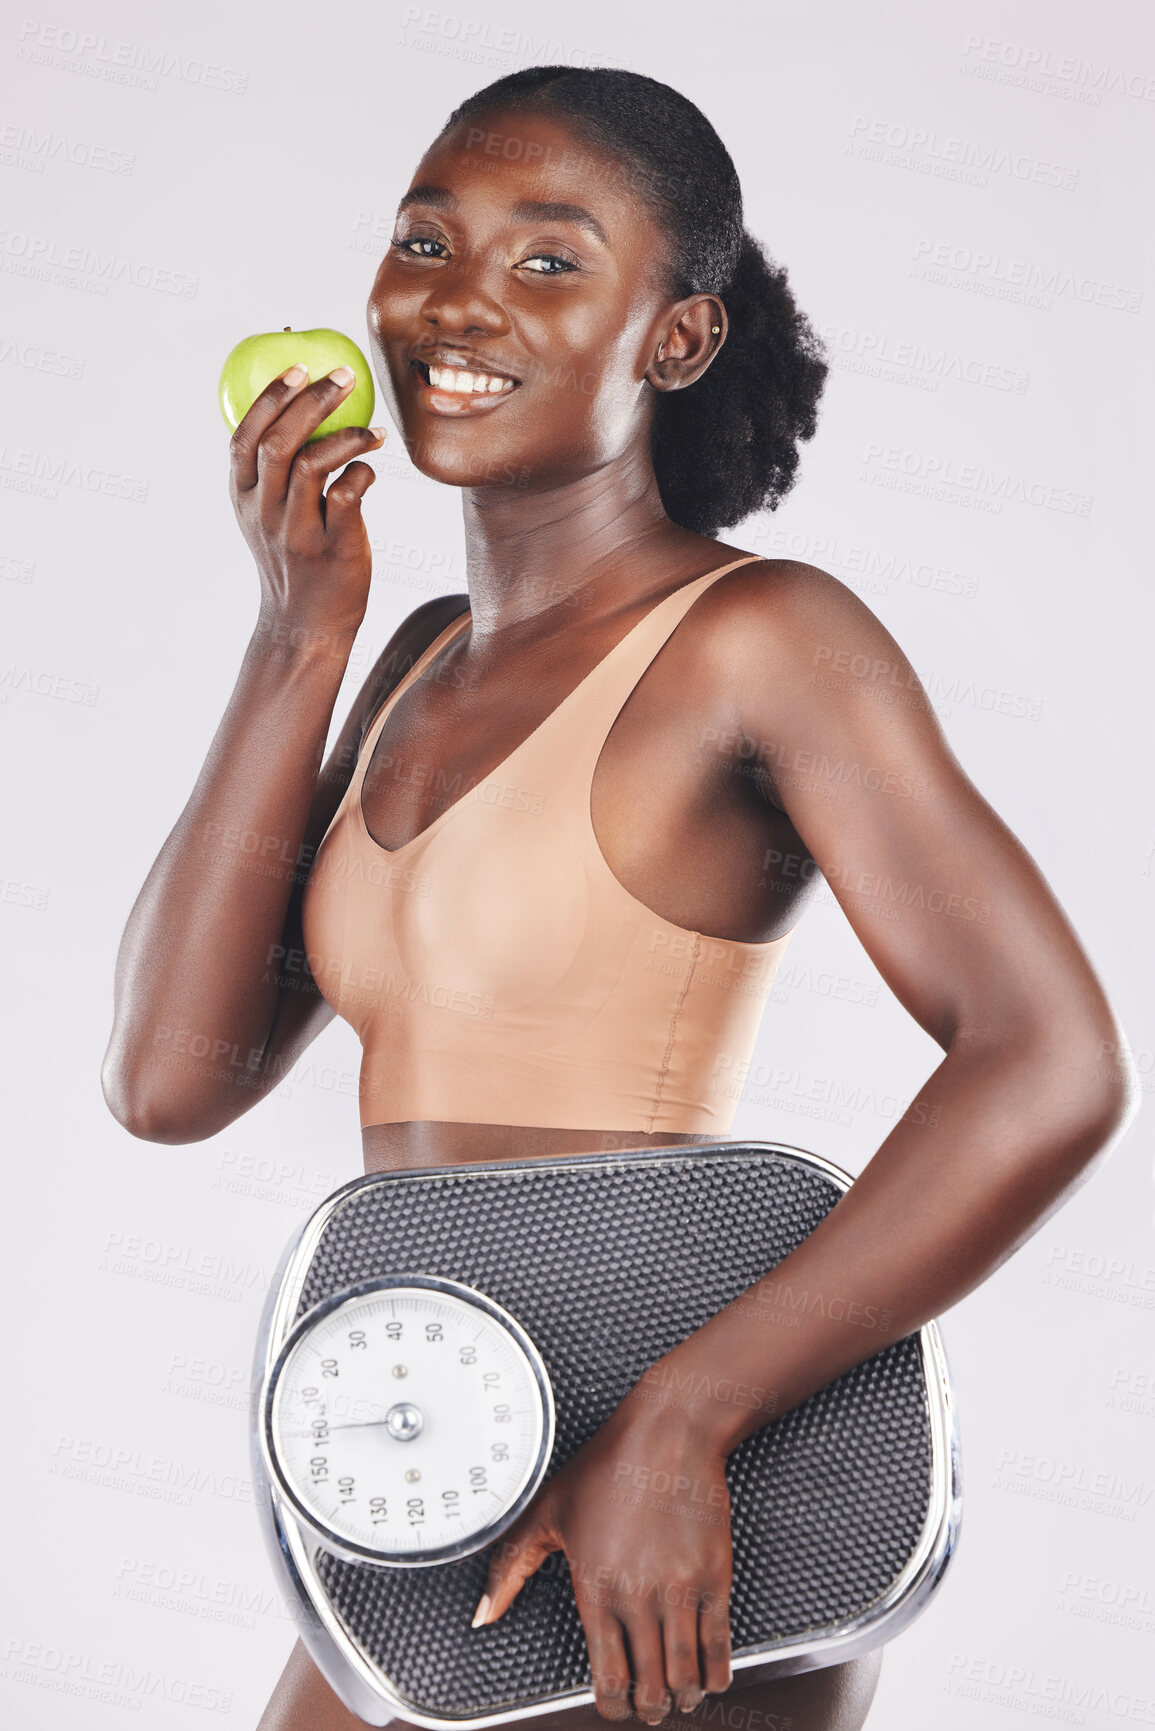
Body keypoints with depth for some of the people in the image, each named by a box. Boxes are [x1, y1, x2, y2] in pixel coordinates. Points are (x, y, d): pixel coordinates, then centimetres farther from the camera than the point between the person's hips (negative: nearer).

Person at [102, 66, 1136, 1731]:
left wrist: (673, 1424, -23)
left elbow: (1054, 1065, -19)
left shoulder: (761, 634, -10)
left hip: (667, 1554, -7)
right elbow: (170, 1079, 2)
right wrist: (302, 636, -4)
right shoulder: (427, 663, 11)